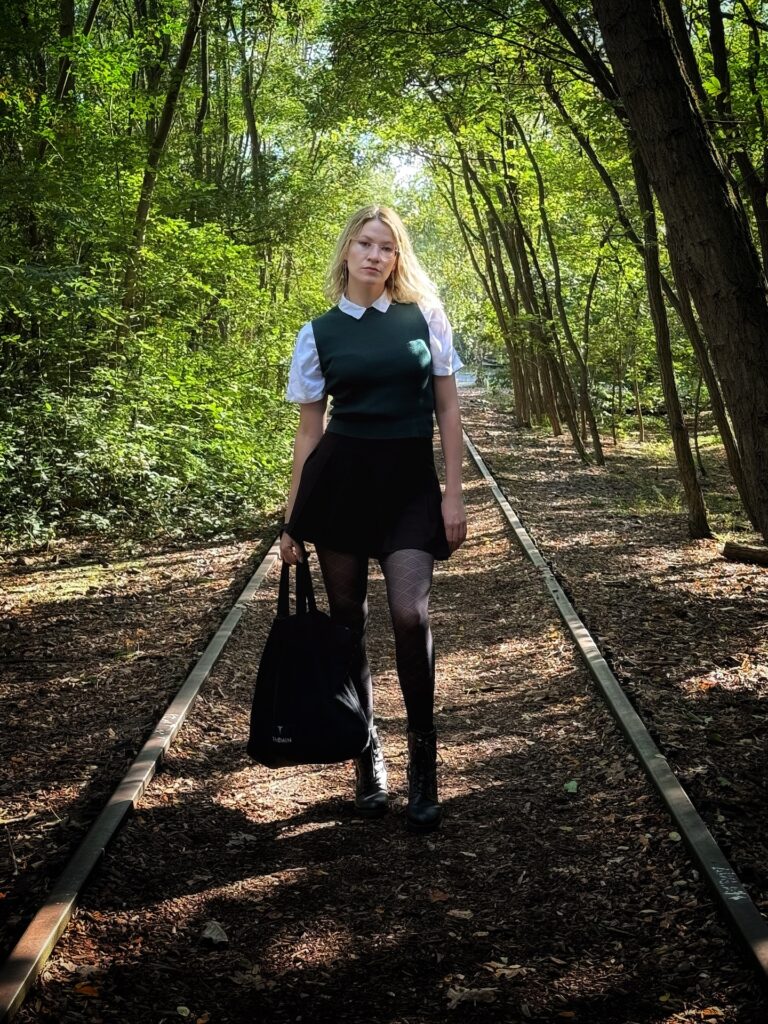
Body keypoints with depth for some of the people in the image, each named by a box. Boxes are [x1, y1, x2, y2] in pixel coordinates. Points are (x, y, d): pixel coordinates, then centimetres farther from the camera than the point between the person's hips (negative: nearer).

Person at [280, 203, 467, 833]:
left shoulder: (425, 317, 5)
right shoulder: (319, 334, 5)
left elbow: (448, 409, 6)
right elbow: (309, 429, 8)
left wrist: (453, 494, 0)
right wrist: (293, 519, 7)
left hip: (410, 482, -1)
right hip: (339, 479, 1)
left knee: (410, 614, -16)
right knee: (348, 619, 4)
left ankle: (423, 761, 2)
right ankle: (367, 754, 21)